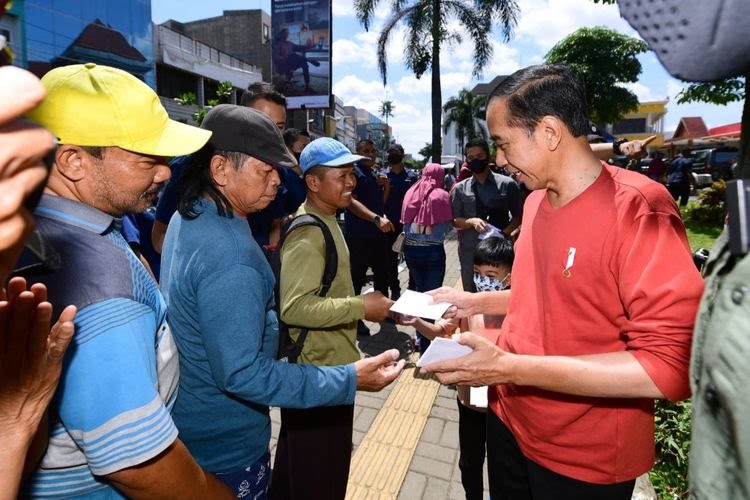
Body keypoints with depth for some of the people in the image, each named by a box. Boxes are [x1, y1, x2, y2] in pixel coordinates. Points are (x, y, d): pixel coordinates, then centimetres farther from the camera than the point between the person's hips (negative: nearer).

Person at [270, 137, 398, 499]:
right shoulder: (308, 233, -21)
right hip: (319, 370, -10)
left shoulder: (325, 222, 11)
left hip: (329, 364, 10)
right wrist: (362, 307, -28)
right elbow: (294, 307, -31)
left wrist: (363, 303, 10)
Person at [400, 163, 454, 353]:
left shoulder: (411, 192, 2)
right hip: (433, 251, -4)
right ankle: (426, 342, 7)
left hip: (411, 249, 4)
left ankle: (420, 336, 27)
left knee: (418, 290, 19)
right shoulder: (442, 195, -7)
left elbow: (404, 220, 9)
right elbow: (448, 225, -4)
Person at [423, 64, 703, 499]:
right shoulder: (536, 201, 2)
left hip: (583, 462, -6)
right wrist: (476, 302, 2)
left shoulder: (637, 209, -23)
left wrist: (510, 368, -30)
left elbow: (669, 366, -27)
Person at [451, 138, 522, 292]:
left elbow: (518, 216, 5)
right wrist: (472, 221, -16)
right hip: (470, 252, 2)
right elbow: (455, 221, 5)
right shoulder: (460, 189, 5)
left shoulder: (507, 184, 0)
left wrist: (504, 234, -13)